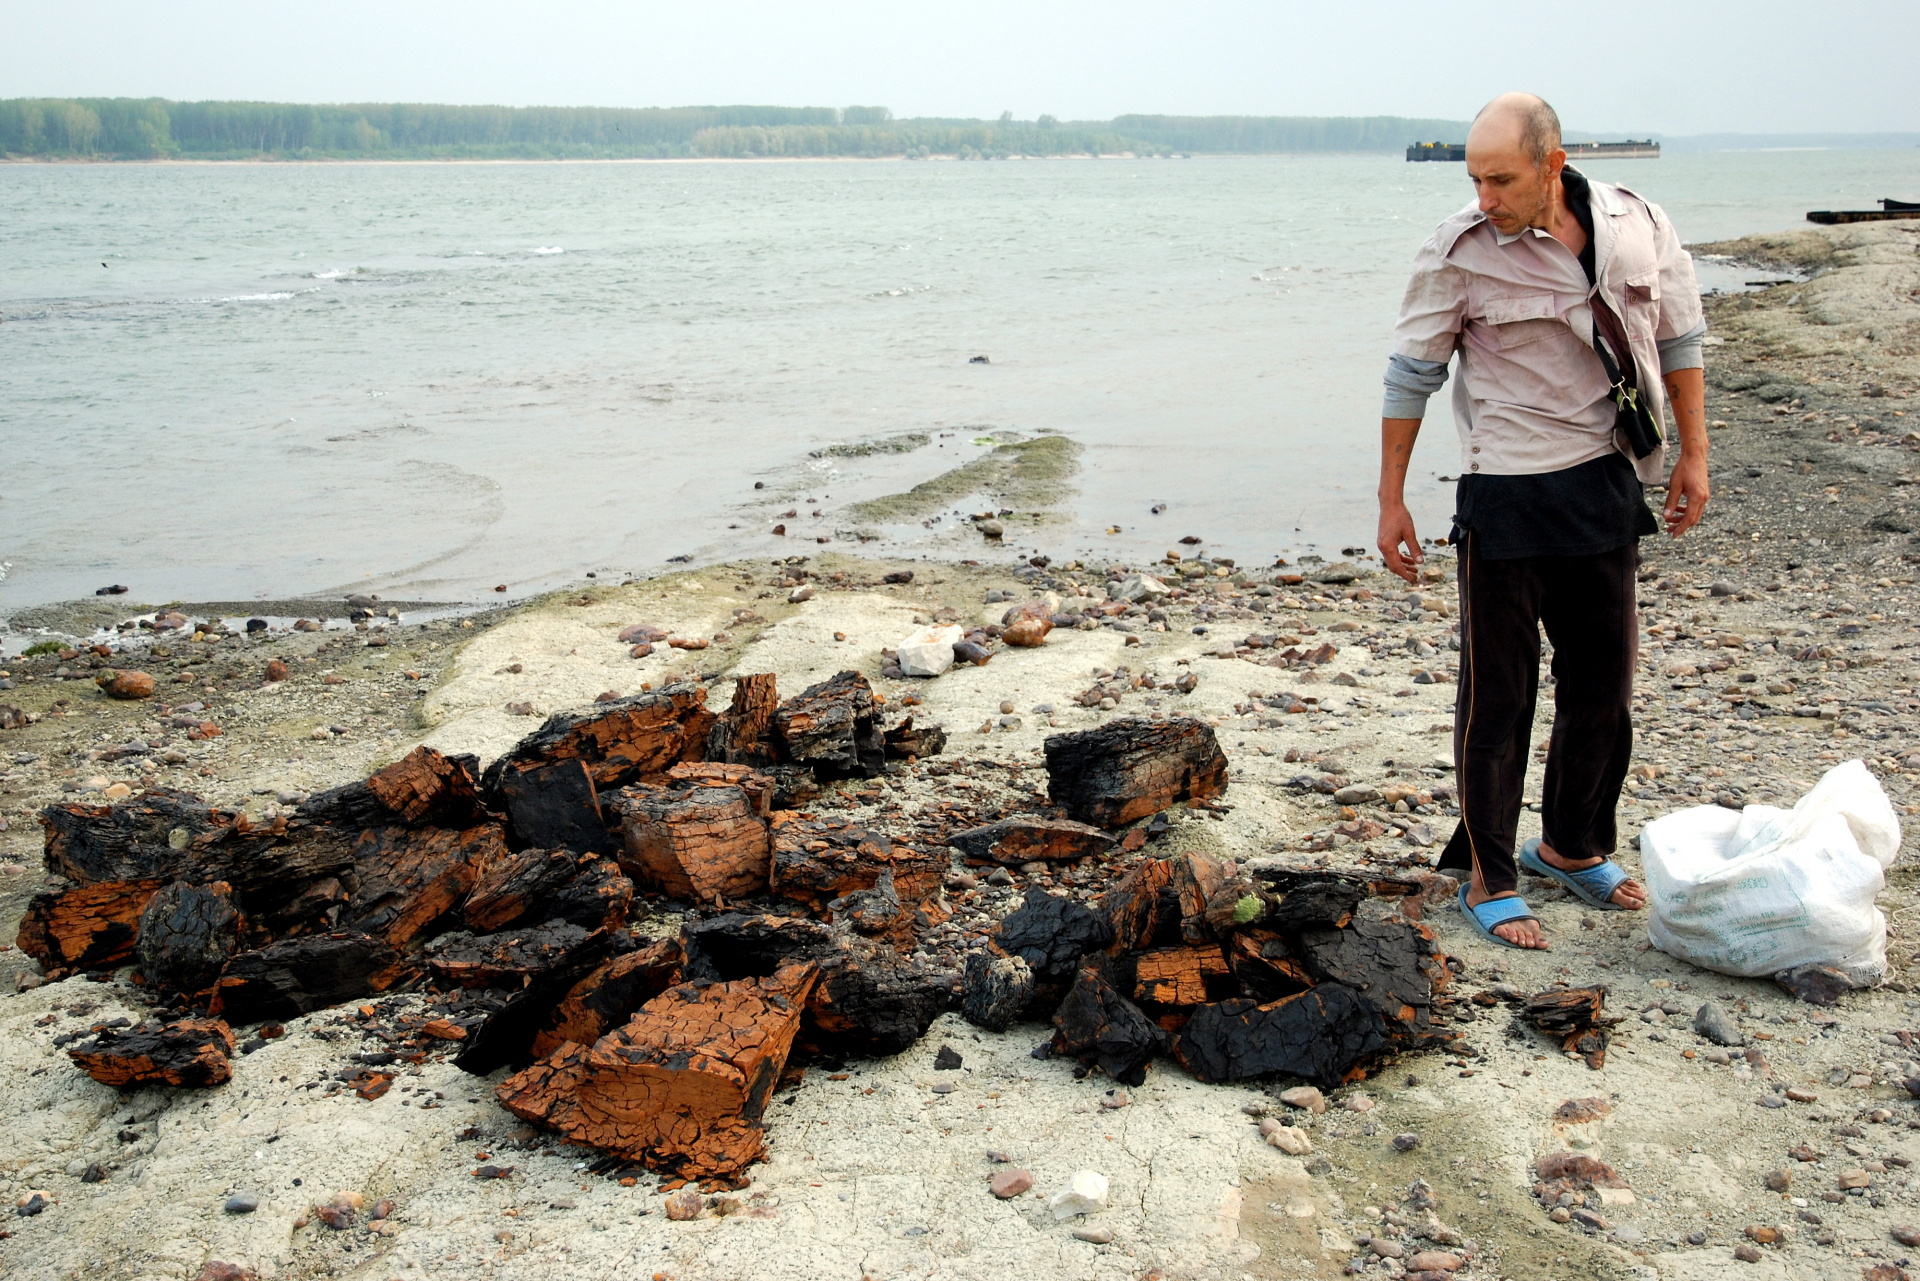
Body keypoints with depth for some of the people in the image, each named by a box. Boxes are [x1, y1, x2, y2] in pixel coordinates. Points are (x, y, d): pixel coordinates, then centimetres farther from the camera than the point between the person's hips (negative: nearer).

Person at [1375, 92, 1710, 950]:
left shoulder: (1637, 227, -1)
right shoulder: (1459, 253, -11)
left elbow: (1679, 339, 12)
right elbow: (1411, 375, -5)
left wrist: (1693, 455, 12)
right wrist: (1391, 499, -5)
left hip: (1607, 485, 4)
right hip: (1505, 495, -4)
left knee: (1603, 682, 13)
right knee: (1498, 694, 0)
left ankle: (1572, 846, 32)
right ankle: (1488, 879, 12)